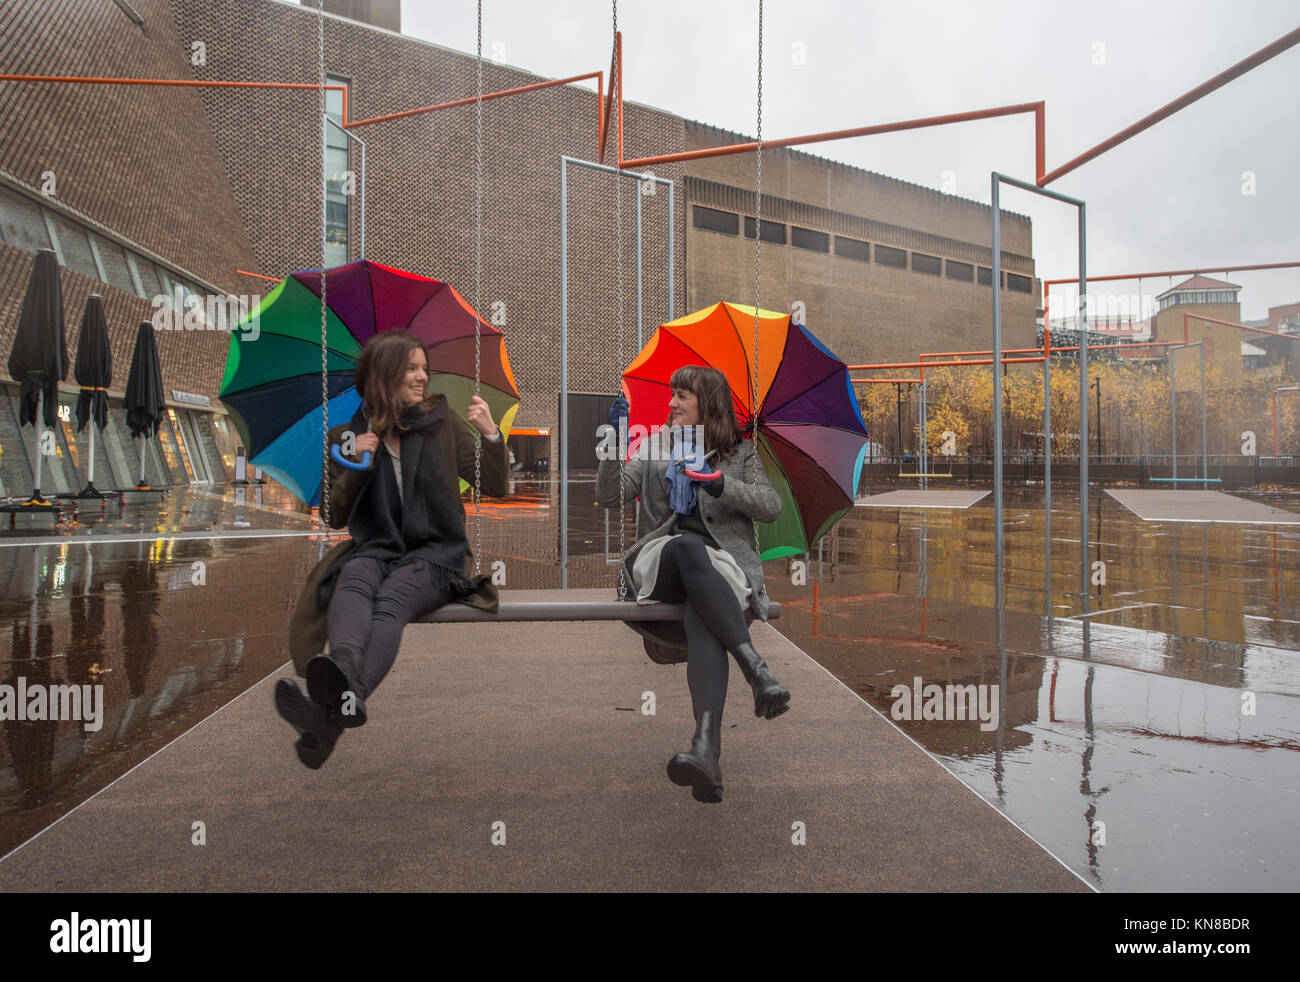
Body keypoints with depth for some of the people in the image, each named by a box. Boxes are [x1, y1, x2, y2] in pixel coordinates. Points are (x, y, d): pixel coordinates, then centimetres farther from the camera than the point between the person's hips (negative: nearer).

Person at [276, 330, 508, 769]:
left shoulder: (442, 422, 10)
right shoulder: (346, 434, 12)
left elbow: (495, 487, 9)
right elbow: (335, 518, 12)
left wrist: (491, 435, -8)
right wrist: (356, 467, -5)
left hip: (436, 554, -2)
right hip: (375, 550, 2)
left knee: (391, 599, -35)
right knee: (352, 583, -35)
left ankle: (336, 707, -59)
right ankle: (343, 674, -64)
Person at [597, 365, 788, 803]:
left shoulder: (740, 453, 21)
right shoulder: (654, 448, 26)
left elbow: (772, 506, 6)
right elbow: (609, 497, 14)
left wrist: (719, 484, -9)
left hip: (723, 560, -1)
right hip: (662, 563, 1)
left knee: (700, 613, -37)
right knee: (687, 548, -38)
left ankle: (706, 747, -54)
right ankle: (757, 669, -47)